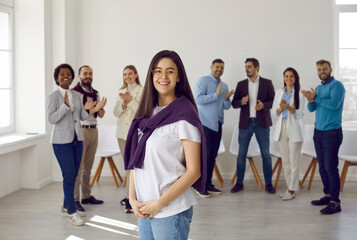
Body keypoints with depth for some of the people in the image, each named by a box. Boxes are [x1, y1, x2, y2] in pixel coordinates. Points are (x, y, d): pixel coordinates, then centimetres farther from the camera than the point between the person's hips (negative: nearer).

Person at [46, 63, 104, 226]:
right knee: (69, 175, -9)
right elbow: (51, 118, -15)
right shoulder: (53, 96, -6)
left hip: (77, 139, 6)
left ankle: (66, 207, 23)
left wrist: (89, 110, -6)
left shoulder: (77, 95, 11)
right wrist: (65, 105, -23)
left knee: (73, 175, 10)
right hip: (62, 141, -6)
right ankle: (71, 212, -1)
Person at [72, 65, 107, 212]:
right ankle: (74, 199, -4)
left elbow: (101, 115, 15)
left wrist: (100, 107, -6)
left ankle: (86, 196, 19)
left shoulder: (95, 93, 14)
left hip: (93, 130, 6)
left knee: (88, 166, 11)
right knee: (78, 166, -8)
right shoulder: (74, 92, -5)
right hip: (80, 130, -6)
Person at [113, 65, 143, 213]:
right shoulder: (121, 92, 15)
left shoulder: (142, 91, -2)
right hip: (122, 131, 6)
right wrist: (124, 103, -10)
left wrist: (130, 100, -19)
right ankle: (131, 194, 20)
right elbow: (116, 113, 8)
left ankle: (129, 198, -14)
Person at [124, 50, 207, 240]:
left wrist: (160, 203, -14)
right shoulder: (147, 114, 10)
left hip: (172, 212, -6)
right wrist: (132, 197, 0)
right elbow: (134, 161, 12)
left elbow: (193, 171, -13)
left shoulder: (184, 115, -10)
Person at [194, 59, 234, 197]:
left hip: (217, 124, 7)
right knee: (205, 154, -9)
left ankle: (208, 184, 16)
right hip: (205, 123, -7)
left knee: (213, 155, 8)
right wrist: (216, 95, -19)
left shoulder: (224, 86, 17)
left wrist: (227, 99, -5)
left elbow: (226, 107, 16)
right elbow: (198, 99, -16)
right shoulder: (203, 81, -3)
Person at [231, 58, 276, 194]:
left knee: (266, 154, 1)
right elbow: (234, 103, 8)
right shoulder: (241, 84, 9)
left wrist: (264, 105, -18)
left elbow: (273, 100, 2)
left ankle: (268, 184, 10)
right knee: (241, 154, 3)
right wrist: (241, 102, -14)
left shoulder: (267, 83, 4)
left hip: (262, 123, -2)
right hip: (245, 123, 2)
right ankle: (239, 183, 12)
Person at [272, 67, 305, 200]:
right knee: (285, 161, 7)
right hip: (281, 128, 5)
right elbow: (275, 111, 10)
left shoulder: (299, 94, -1)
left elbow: (300, 114, -5)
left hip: (294, 129, -4)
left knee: (294, 161, -4)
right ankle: (290, 187, 16)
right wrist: (281, 108, -12)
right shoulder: (279, 92, 11)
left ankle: (292, 190, 0)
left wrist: (288, 107, -19)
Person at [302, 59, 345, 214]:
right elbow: (311, 109, 11)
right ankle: (328, 195, 23)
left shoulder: (336, 85, -8)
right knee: (322, 167, 12)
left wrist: (316, 98, -13)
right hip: (318, 132, 8)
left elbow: (334, 104, -23)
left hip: (331, 132, -8)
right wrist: (311, 101, -11)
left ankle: (335, 202, -6)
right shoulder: (318, 88, 16)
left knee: (330, 167, -9)